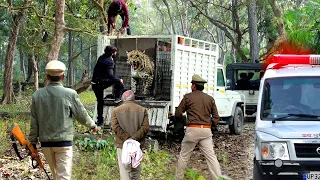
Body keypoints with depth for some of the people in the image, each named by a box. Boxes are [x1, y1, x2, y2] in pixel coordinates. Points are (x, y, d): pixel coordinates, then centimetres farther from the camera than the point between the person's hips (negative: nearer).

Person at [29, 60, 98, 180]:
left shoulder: (37, 95, -1)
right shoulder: (70, 94, -11)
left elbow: (34, 123, 2)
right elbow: (82, 116, -1)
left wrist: (33, 143, 11)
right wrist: (92, 125, 19)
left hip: (45, 143, 4)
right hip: (64, 142, -4)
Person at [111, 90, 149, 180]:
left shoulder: (116, 110, 4)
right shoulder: (142, 110, 5)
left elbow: (115, 127, -8)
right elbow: (145, 127, -6)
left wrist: (126, 139, -11)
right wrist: (134, 138, -12)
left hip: (122, 144, -1)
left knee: (124, 170, -3)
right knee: (135, 170, 15)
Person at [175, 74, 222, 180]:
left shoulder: (188, 97, 1)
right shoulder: (210, 99, 11)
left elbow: (177, 114, 5)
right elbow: (216, 117, 9)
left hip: (192, 129, -3)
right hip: (206, 130, 3)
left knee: (184, 156, 9)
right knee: (211, 156, 1)